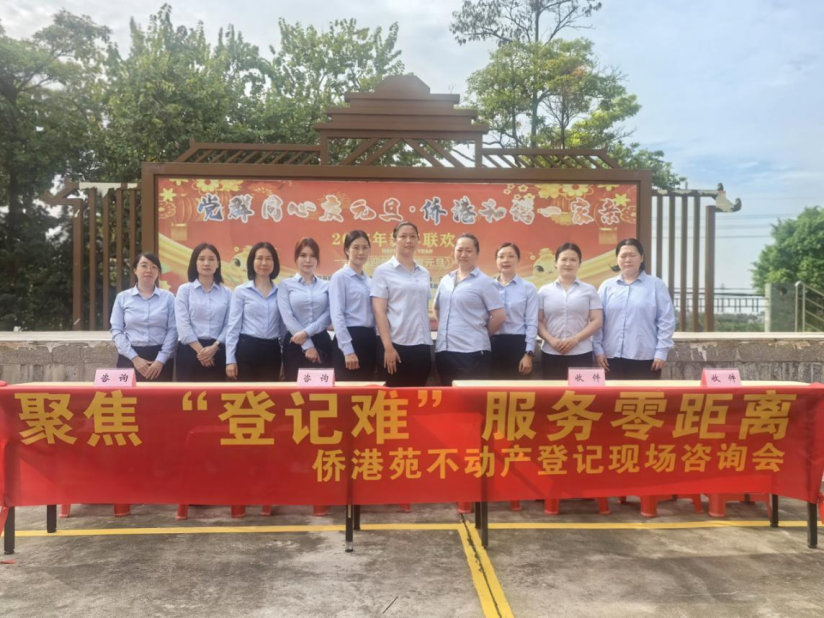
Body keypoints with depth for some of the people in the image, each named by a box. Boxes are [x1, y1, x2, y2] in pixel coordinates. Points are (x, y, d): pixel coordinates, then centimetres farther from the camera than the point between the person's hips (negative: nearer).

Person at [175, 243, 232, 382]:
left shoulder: (227, 293, 9)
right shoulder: (184, 290, 5)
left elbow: (229, 325, 2)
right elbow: (182, 324, -5)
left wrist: (214, 347, -13)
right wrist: (200, 350, -13)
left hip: (217, 352, 1)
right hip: (190, 351, -1)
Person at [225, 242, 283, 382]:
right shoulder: (241, 291, 1)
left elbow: (284, 325, 11)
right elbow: (233, 326, -1)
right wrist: (230, 359, -7)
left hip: (272, 351, 3)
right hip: (246, 349, -2)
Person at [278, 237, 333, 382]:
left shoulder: (326, 285, 10)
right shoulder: (286, 284, 5)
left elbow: (329, 316, -1)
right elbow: (287, 317, -5)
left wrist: (306, 332, -15)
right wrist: (307, 345, -11)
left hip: (321, 343, 2)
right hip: (295, 344, -1)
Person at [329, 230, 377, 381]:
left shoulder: (369, 280, 16)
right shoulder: (339, 277, -5)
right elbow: (337, 315, -12)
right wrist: (348, 350, -19)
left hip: (369, 339, 7)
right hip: (350, 338, -7)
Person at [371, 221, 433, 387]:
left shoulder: (424, 273, 13)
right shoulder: (383, 271, -1)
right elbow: (379, 312, -7)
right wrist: (388, 347, -14)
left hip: (422, 345, 5)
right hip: (397, 344, -4)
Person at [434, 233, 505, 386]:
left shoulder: (484, 282, -4)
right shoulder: (446, 280, 13)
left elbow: (499, 316, -7)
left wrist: (481, 334, 2)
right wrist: (445, 328, 14)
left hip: (473, 351, -5)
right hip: (444, 350, 6)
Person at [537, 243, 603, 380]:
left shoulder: (589, 290, 5)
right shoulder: (544, 291, 8)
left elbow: (597, 321, 0)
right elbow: (538, 321, 5)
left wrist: (575, 339, -13)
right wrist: (551, 340, -13)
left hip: (581, 354, -1)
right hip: (550, 354, 1)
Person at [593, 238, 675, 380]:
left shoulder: (656, 285, 2)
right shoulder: (607, 286, 8)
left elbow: (666, 321, 0)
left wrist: (662, 352, -5)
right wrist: (598, 349, 0)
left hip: (645, 357, -2)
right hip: (613, 356, 2)